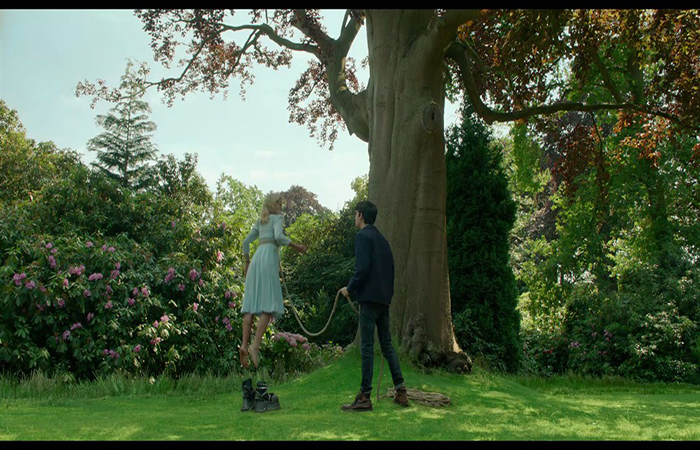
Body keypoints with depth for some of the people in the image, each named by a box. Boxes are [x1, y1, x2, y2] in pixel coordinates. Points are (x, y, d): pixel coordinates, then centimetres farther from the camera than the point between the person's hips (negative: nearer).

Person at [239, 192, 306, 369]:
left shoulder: (260, 222, 26)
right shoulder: (277, 218, 6)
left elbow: (246, 242, 23)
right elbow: (278, 236, -12)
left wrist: (247, 262, 31)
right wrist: (296, 246, -6)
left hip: (256, 258, 7)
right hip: (269, 257, -7)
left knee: (251, 303, 0)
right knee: (269, 304, -11)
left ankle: (244, 345, -12)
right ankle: (255, 345, -24)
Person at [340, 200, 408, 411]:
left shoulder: (363, 236, -8)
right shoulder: (382, 239, 19)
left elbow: (362, 269, -17)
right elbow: (390, 269, 18)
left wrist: (349, 288, -5)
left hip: (370, 298, -8)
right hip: (385, 298, 8)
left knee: (367, 346, -6)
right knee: (387, 344, 13)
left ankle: (364, 397, -4)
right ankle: (400, 390, 12)